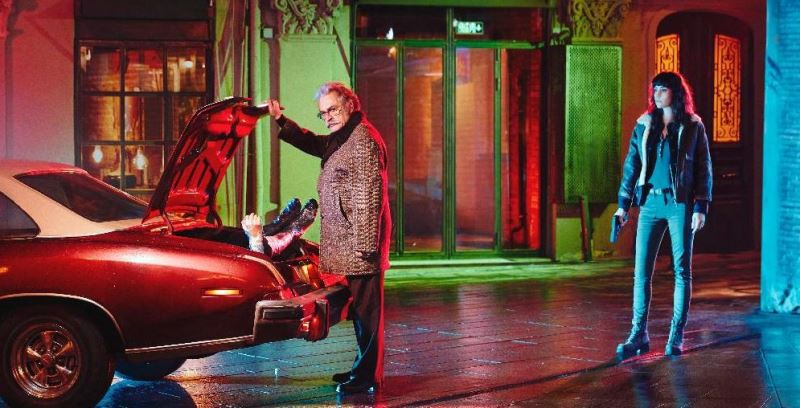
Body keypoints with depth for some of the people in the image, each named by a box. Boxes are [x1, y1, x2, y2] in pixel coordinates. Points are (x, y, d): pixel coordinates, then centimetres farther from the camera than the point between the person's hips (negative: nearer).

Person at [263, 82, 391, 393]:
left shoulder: (363, 140, -15)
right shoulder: (340, 139, 17)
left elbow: (369, 196, -20)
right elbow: (311, 143, 37)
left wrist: (365, 244, -23)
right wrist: (280, 120, 23)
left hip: (359, 241, -10)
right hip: (347, 242, 10)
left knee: (365, 308, -5)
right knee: (359, 308, 16)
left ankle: (368, 376, -1)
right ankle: (364, 367, 25)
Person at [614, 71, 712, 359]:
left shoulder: (693, 126, 1)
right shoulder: (644, 125, 8)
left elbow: (704, 169, 0)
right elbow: (631, 165, 9)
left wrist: (701, 207, -7)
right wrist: (623, 203, 3)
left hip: (681, 204, -3)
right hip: (651, 203, 3)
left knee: (682, 271, 2)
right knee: (641, 272, -1)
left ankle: (676, 337, 9)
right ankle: (638, 335, 4)